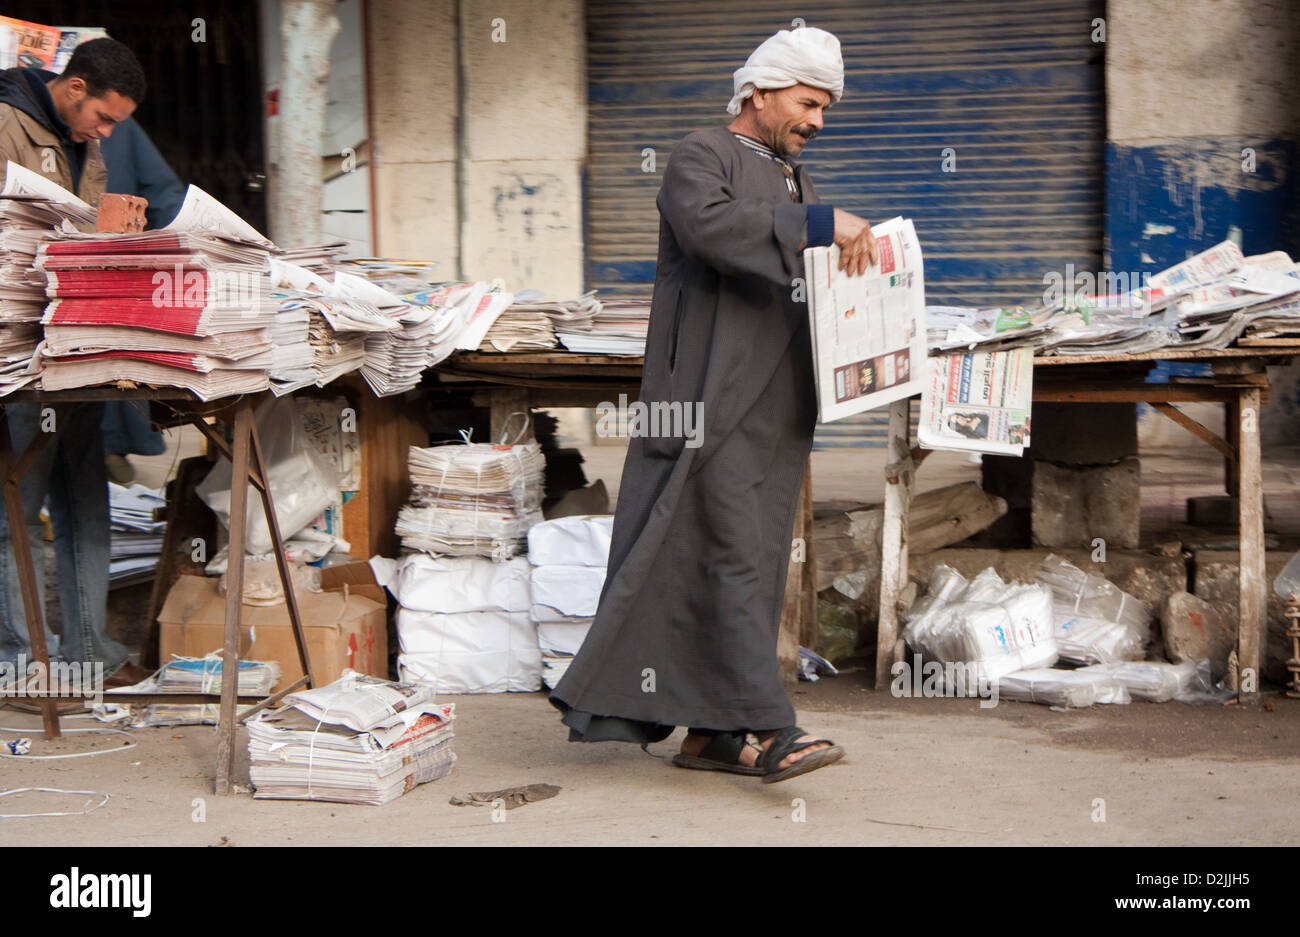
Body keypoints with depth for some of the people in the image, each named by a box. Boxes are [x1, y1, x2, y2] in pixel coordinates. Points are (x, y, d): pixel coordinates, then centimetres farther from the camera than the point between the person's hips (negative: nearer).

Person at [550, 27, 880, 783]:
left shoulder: (795, 181, 23)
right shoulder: (700, 159, -3)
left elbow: (811, 283, 30)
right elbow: (709, 225, -26)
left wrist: (858, 252, 9)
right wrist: (820, 223, -30)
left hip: (777, 409, 9)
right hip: (712, 400, -9)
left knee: (752, 565, 7)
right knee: (734, 558, -13)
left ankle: (711, 731, 12)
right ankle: (773, 732, -17)